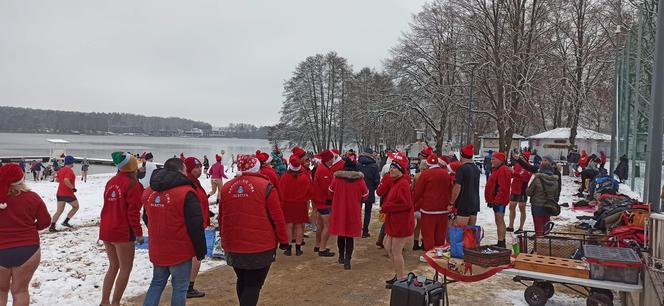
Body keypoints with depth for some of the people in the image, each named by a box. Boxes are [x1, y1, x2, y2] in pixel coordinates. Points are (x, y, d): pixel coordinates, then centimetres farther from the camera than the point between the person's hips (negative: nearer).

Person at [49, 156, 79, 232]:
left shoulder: (61, 170, 11)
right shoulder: (69, 170, -17)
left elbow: (58, 180, 23)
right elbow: (66, 180, -31)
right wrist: (73, 187, -22)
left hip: (59, 193, 8)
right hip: (68, 194, -8)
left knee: (59, 211, 9)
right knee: (76, 207, 13)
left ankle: (52, 226, 2)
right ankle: (66, 221, 5)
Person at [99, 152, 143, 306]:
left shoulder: (111, 182, 9)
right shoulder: (132, 184, -13)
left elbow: (108, 206, 16)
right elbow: (133, 212, -15)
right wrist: (138, 233, -8)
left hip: (106, 230, 8)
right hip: (123, 232, -7)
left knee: (113, 266, 19)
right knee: (126, 268, 5)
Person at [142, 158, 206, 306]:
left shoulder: (149, 192, 4)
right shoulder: (186, 193, -18)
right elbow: (196, 226, -17)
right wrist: (201, 250, -6)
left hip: (156, 250, 6)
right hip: (180, 251, -6)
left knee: (157, 283, 21)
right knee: (180, 287, 8)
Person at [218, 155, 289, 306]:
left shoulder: (226, 188, 4)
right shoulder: (265, 187, -10)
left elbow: (221, 218, 12)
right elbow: (277, 218, -9)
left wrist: (224, 240, 24)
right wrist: (283, 240, 2)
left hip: (233, 246, 5)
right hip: (261, 247, -5)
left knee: (242, 281, 23)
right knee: (254, 284, 3)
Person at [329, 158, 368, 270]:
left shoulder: (336, 179, -9)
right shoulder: (360, 180, -10)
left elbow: (330, 192, 5)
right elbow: (365, 196, 0)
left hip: (339, 211, 1)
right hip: (354, 212, -1)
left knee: (340, 234, 18)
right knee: (350, 236, 7)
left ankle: (341, 256, 32)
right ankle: (347, 260, 1)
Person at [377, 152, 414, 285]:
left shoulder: (403, 184, -19)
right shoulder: (393, 181, 10)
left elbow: (406, 204, -26)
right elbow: (380, 192, 1)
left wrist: (386, 207, -19)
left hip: (402, 223, -10)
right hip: (394, 222, 10)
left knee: (396, 251, 1)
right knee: (389, 247, 18)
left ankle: (401, 279, 16)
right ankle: (399, 274, 32)